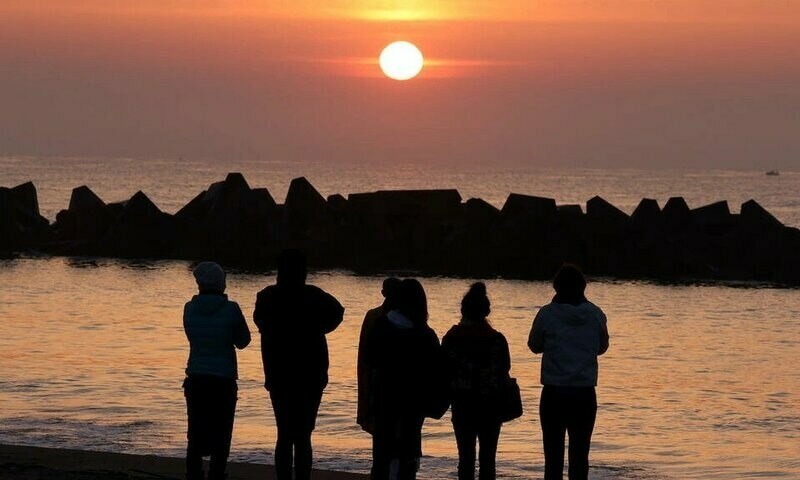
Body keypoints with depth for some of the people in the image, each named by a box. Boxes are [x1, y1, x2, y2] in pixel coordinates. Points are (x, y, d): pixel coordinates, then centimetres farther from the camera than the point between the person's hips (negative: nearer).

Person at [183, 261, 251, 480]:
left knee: (196, 437, 9)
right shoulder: (230, 309, -11)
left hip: (195, 380, 3)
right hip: (223, 382, -3)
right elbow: (243, 341, 2)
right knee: (220, 438, 5)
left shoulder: (190, 308, -2)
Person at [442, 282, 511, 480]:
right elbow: (504, 373, -3)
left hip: (462, 404, 1)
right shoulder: (496, 339, -8)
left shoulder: (451, 338, -5)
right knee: (487, 458, 5)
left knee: (466, 456, 7)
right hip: (490, 405, -1)